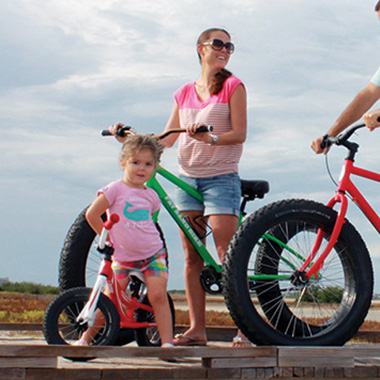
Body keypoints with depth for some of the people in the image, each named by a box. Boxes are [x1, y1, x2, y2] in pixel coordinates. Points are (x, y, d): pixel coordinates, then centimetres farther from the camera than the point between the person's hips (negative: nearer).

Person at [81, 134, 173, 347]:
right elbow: (91, 214, -6)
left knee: (158, 295, -14)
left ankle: (167, 342, -11)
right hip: (122, 257, -3)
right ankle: (85, 339, 15)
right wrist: (109, 239, -3)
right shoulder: (116, 189, -7)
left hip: (153, 255, 3)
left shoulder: (151, 195, 7)